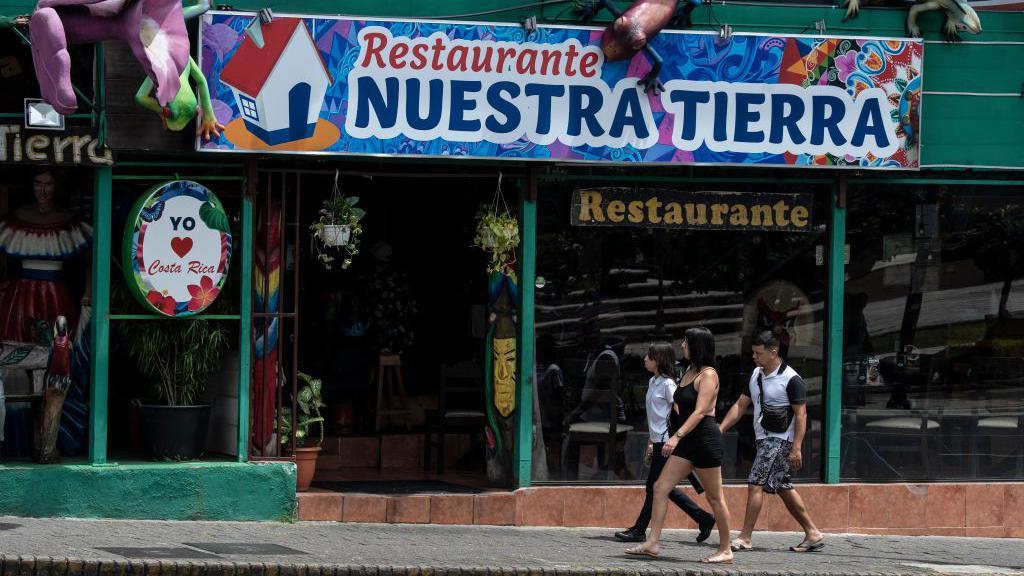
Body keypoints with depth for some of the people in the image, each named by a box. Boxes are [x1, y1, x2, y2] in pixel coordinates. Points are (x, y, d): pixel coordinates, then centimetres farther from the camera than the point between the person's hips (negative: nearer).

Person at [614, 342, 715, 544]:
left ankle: (639, 530, 0)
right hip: (658, 441, 10)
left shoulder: (667, 384, -12)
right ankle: (703, 519, 14)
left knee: (655, 486, -4)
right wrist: (650, 443, 22)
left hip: (666, 441, -10)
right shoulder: (653, 382, 15)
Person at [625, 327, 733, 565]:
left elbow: (700, 412, -21)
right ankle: (652, 543, 0)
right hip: (687, 441, 9)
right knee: (660, 487, 1)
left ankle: (725, 551, 7)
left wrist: (677, 436, -28)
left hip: (705, 438, -9)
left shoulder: (708, 375, -12)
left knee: (714, 498, -1)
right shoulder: (689, 372, 16)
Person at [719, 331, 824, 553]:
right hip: (764, 439, 9)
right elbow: (740, 405, 15)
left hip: (780, 440, -9)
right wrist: (720, 429, 5)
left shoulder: (791, 379, -13)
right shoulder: (756, 375, 11)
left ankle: (745, 538, -10)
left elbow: (801, 415, -14)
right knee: (783, 488, 11)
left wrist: (796, 448, -19)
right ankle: (812, 533, 17)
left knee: (755, 484, -12)